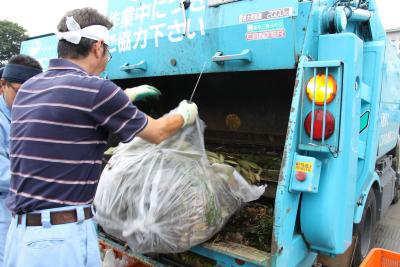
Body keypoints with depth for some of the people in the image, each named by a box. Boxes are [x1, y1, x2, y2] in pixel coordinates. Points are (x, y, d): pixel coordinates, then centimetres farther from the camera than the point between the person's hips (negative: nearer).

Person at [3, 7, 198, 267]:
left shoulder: (28, 88, 6)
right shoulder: (94, 89, -17)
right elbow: (158, 133, -3)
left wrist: (127, 96, 33)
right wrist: (186, 115, 17)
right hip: (62, 236, -8)